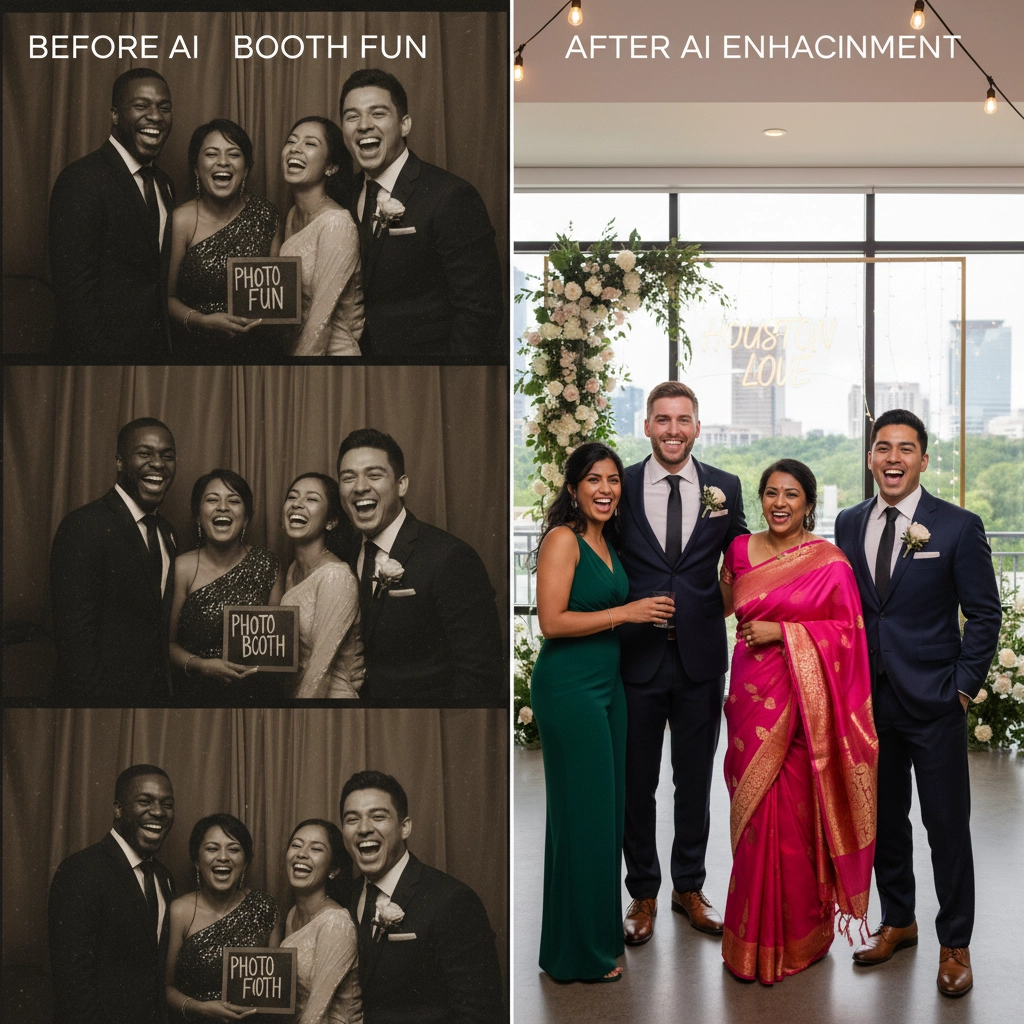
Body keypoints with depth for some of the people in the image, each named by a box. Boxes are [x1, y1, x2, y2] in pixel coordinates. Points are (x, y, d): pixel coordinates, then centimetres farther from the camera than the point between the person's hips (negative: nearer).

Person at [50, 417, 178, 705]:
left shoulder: (167, 533, 9)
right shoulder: (84, 526, -16)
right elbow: (74, 633, -20)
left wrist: (163, 691, 7)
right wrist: (93, 699, -21)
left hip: (155, 692, 7)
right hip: (105, 694, -7)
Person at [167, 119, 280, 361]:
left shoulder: (265, 213, -4)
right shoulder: (181, 221, -12)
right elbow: (168, 297, -6)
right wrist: (202, 321, -23)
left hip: (254, 345, 3)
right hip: (195, 348, -3)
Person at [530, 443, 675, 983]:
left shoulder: (605, 540, 13)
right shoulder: (563, 538, -12)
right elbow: (552, 621, -19)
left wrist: (653, 616, 6)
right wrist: (626, 612, -17)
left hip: (606, 684, 9)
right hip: (569, 686, -9)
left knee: (608, 810, 13)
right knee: (582, 812, -2)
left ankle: (602, 932, 27)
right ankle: (578, 952, 11)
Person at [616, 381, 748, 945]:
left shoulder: (724, 488, 2)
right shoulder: (622, 486, -2)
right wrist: (626, 617, -6)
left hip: (701, 658, 1)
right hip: (637, 657, -1)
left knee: (695, 781, 14)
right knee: (636, 783, 9)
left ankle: (688, 886, 32)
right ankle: (643, 893, 27)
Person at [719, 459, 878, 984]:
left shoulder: (830, 562, -5)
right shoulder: (739, 550, 9)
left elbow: (849, 632, -6)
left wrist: (783, 631, -13)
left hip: (802, 701, -4)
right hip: (751, 695, 4)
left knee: (795, 816, -1)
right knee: (752, 813, 8)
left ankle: (799, 936, 17)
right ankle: (754, 936, 22)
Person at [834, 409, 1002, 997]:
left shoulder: (959, 527, -6)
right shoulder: (850, 524, 6)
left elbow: (985, 613, -4)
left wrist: (965, 686, -8)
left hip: (935, 703, -4)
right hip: (869, 701, 4)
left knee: (948, 825, 4)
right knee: (884, 819, 14)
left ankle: (955, 944, 19)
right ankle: (898, 922, 32)